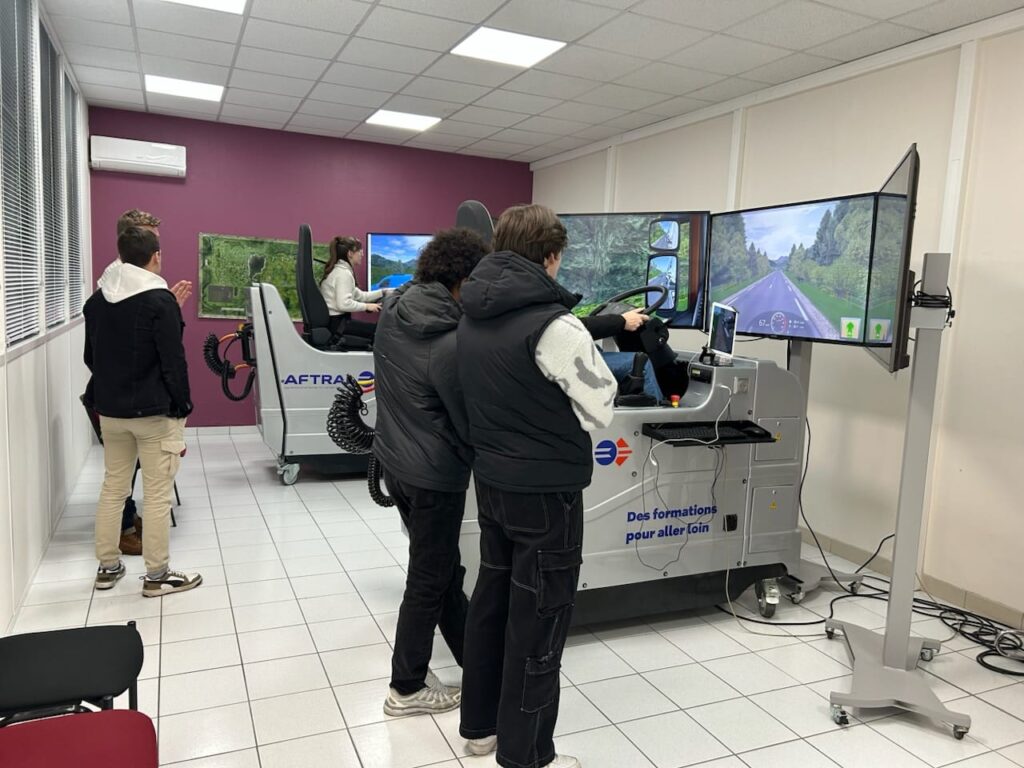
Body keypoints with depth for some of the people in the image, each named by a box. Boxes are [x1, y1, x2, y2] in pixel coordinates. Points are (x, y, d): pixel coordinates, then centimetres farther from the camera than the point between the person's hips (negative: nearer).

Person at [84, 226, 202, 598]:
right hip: (154, 411, -7)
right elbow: (173, 361, -16)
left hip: (109, 410, 7)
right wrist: (182, 407, -8)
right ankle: (156, 576, 8)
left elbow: (91, 357, 16)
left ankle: (107, 566, 27)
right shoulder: (160, 300, -14)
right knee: (157, 495, 1)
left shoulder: (96, 301, 7)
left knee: (112, 489, 17)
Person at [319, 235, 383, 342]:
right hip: (337, 322, -10)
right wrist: (367, 306, -18)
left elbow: (359, 295, 18)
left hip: (335, 320, 10)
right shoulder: (343, 273, -17)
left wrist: (384, 292, 12)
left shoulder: (340, 270, 15)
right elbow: (344, 304, -28)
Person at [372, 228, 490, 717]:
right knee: (429, 579, 9)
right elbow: (470, 421, -16)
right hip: (435, 474, -8)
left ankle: (472, 652, 40)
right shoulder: (452, 342, -26)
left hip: (392, 458, 9)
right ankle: (407, 689, 24)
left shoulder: (393, 310, -2)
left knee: (441, 565, 22)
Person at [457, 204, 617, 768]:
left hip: (490, 481, 8)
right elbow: (600, 411, -12)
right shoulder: (554, 326, -21)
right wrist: (588, 349, 4)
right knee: (538, 620, 6)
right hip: (545, 490, -8)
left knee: (490, 600, 19)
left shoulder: (472, 317, 3)